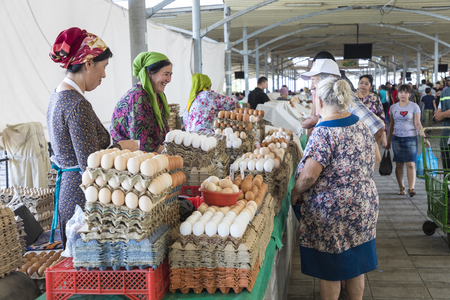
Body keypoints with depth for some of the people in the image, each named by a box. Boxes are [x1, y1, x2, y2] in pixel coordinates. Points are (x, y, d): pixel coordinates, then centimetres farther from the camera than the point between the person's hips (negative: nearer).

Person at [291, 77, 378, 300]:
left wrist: (295, 192, -9)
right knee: (356, 265, 20)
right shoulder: (361, 125, 3)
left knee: (329, 271, 9)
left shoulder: (323, 133, -21)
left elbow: (309, 175, -26)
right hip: (364, 205, 8)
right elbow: (373, 161, 14)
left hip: (332, 210, -8)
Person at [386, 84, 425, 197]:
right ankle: (401, 188, 13)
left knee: (410, 163, -12)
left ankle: (411, 188, -17)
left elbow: (417, 124, -1)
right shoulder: (393, 107, 8)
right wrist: (388, 141, 14)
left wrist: (424, 138, -11)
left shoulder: (414, 106, 0)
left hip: (410, 138, -3)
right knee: (399, 164, 4)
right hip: (397, 138, 3)